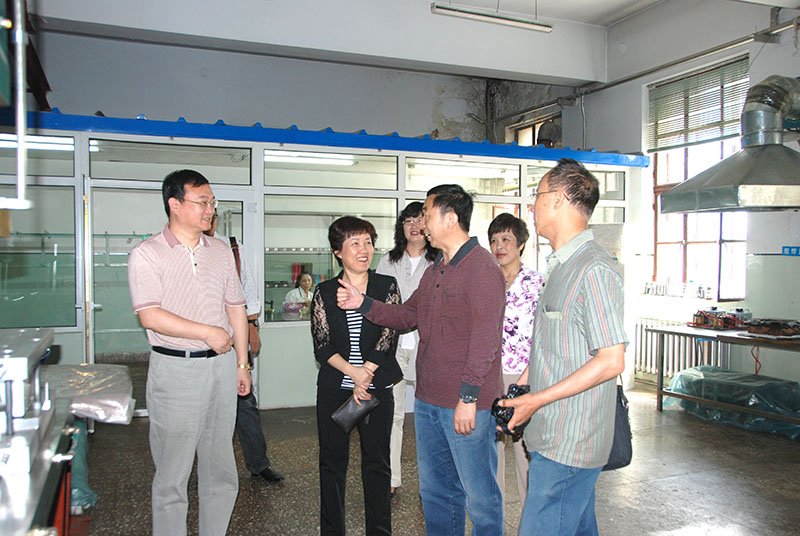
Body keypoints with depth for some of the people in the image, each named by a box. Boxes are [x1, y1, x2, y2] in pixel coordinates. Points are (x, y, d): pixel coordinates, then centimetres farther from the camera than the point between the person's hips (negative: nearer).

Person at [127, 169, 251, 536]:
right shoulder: (147, 254, -6)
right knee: (172, 471, 3)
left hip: (221, 366, 5)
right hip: (176, 370, -5)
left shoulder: (221, 252, 11)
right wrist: (209, 333, -13)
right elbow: (150, 316, -15)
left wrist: (242, 362, 12)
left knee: (221, 466, 14)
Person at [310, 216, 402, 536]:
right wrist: (353, 372, -18)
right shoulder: (324, 292, 3)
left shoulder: (387, 286, 2)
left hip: (377, 386, -1)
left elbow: (389, 335, -6)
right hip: (334, 388, 1)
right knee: (332, 460, 9)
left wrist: (366, 375, -14)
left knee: (377, 461, 7)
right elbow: (321, 344, -3)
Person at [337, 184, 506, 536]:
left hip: (467, 405, -9)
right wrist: (362, 304, 8)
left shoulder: (482, 267, -14)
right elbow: (408, 316, 20)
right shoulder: (434, 270, 15)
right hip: (428, 401, 9)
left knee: (479, 494, 5)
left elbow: (485, 337, -20)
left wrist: (468, 397, -22)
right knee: (435, 489, 19)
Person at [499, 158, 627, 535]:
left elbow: (611, 361, -22)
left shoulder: (594, 269, -19)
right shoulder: (562, 265, 14)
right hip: (555, 434, 9)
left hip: (568, 445, -9)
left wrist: (537, 400, -19)